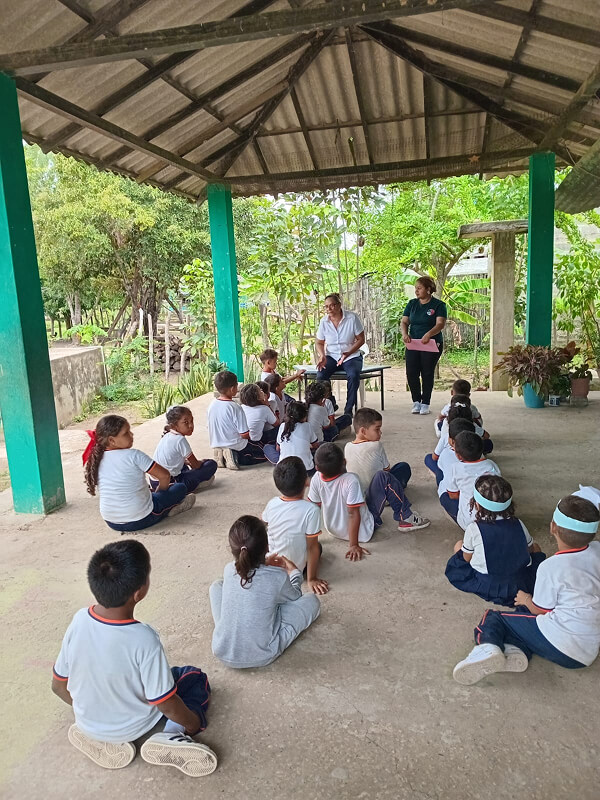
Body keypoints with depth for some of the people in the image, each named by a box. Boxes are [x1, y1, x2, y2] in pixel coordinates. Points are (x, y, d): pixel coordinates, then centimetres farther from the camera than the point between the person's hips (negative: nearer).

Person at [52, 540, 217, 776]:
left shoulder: (79, 620, -22)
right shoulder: (144, 639, -35)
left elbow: (59, 686, -7)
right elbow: (166, 704, -23)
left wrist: (87, 710, 12)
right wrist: (193, 722, -3)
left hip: (86, 722, 5)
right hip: (133, 728, -5)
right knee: (196, 678, 16)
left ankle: (94, 737, 17)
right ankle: (173, 737, -6)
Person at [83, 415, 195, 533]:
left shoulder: (95, 461, 1)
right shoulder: (134, 456, -18)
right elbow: (165, 476, -12)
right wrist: (159, 492, 10)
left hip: (111, 522, 6)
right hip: (140, 520, -6)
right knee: (181, 488, 9)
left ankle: (168, 508, 19)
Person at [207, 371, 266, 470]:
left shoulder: (212, 405, -4)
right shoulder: (236, 408, -24)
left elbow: (211, 428, 8)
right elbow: (245, 434, -20)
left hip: (216, 445, 7)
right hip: (236, 446, -7)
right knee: (264, 454, 10)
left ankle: (223, 457, 4)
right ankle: (236, 458, -10)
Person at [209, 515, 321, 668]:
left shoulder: (229, 570, -8)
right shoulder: (278, 577, -17)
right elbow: (295, 597, 6)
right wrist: (295, 572, 23)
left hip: (222, 653, 3)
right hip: (261, 657, -3)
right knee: (312, 600, 5)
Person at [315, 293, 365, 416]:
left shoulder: (352, 318, -11)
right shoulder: (324, 322, -2)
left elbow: (361, 340, -7)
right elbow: (319, 343, 9)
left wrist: (348, 353, -21)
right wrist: (322, 356, -12)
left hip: (351, 356, -2)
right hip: (331, 356, 3)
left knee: (353, 375, -33)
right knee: (321, 376, -26)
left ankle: (349, 409, -18)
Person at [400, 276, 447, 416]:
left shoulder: (438, 305, -4)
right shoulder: (412, 304, 10)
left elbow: (440, 324, -15)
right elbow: (404, 321, 5)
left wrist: (429, 334, -34)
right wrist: (405, 333, -16)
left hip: (432, 345, -3)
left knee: (427, 374, 2)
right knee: (411, 373, -4)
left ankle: (425, 403, 14)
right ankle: (416, 401, 13)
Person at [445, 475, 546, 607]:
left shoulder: (473, 529, -16)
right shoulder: (518, 525, -8)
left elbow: (467, 558, -3)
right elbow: (530, 548, 9)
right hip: (521, 585, 2)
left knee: (458, 546, 19)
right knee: (536, 547, 27)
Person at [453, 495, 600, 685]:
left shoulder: (550, 568, -13)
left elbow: (542, 610, -1)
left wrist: (527, 600, 18)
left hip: (556, 641, -8)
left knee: (492, 618, 6)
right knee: (523, 611, 26)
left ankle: (488, 647, -27)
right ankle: (516, 651, -4)